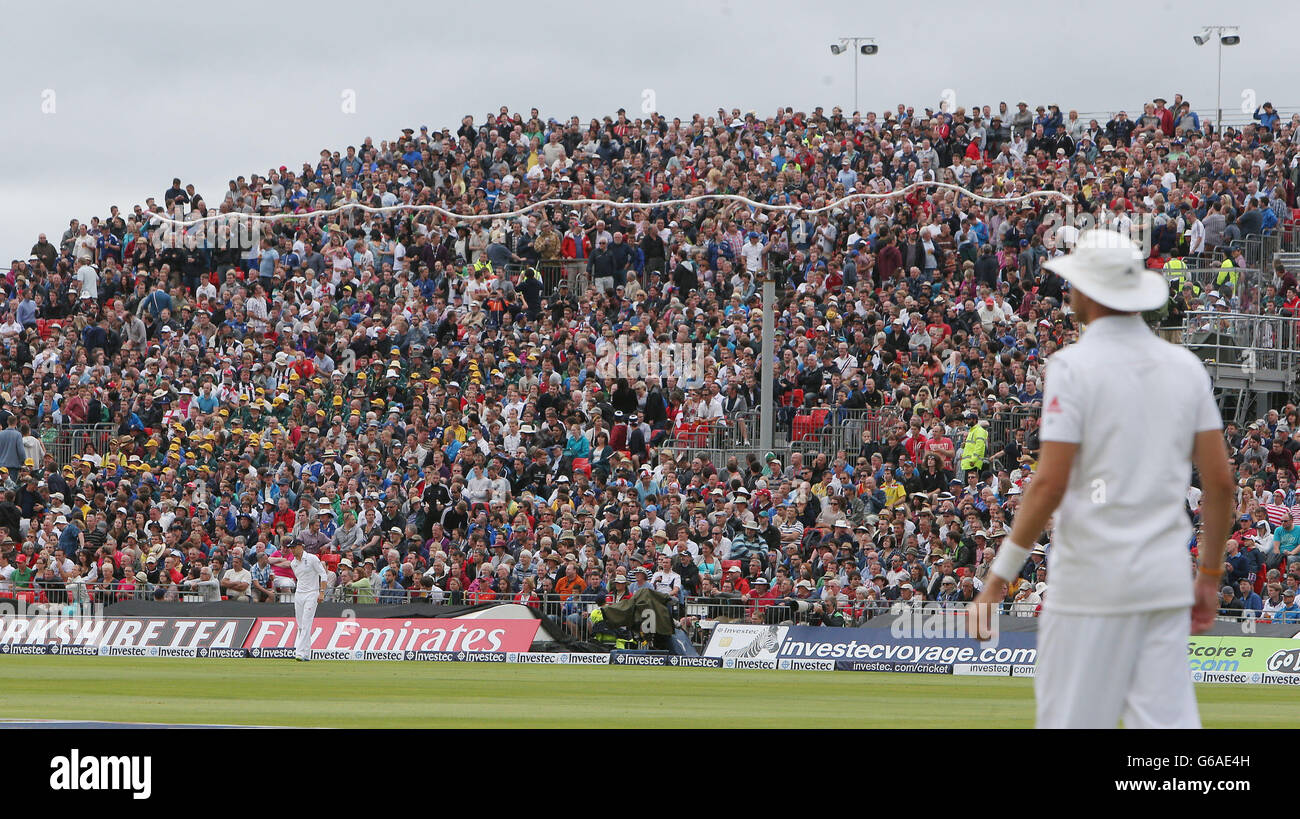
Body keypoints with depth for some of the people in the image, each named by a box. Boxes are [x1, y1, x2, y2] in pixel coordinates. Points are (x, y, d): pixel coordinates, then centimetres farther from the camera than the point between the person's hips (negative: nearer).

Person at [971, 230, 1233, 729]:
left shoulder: (1075, 366, -8)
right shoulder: (1185, 366, 9)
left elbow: (1050, 484, -14)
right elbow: (1220, 481, 7)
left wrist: (1001, 575, -7)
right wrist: (1210, 575, 17)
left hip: (1093, 580, -5)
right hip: (1166, 584, 5)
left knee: (1071, 721, 0)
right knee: (1168, 722, 3)